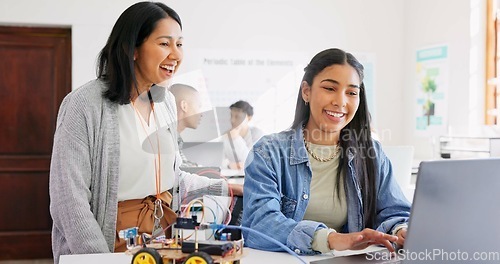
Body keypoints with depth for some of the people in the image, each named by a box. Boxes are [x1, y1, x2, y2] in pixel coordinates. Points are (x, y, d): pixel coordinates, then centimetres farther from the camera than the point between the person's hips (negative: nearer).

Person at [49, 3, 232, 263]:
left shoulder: (166, 101, 4)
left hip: (166, 231, 7)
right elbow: (69, 199, -19)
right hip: (115, 240, -6)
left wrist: (225, 188, 12)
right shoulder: (84, 105, -18)